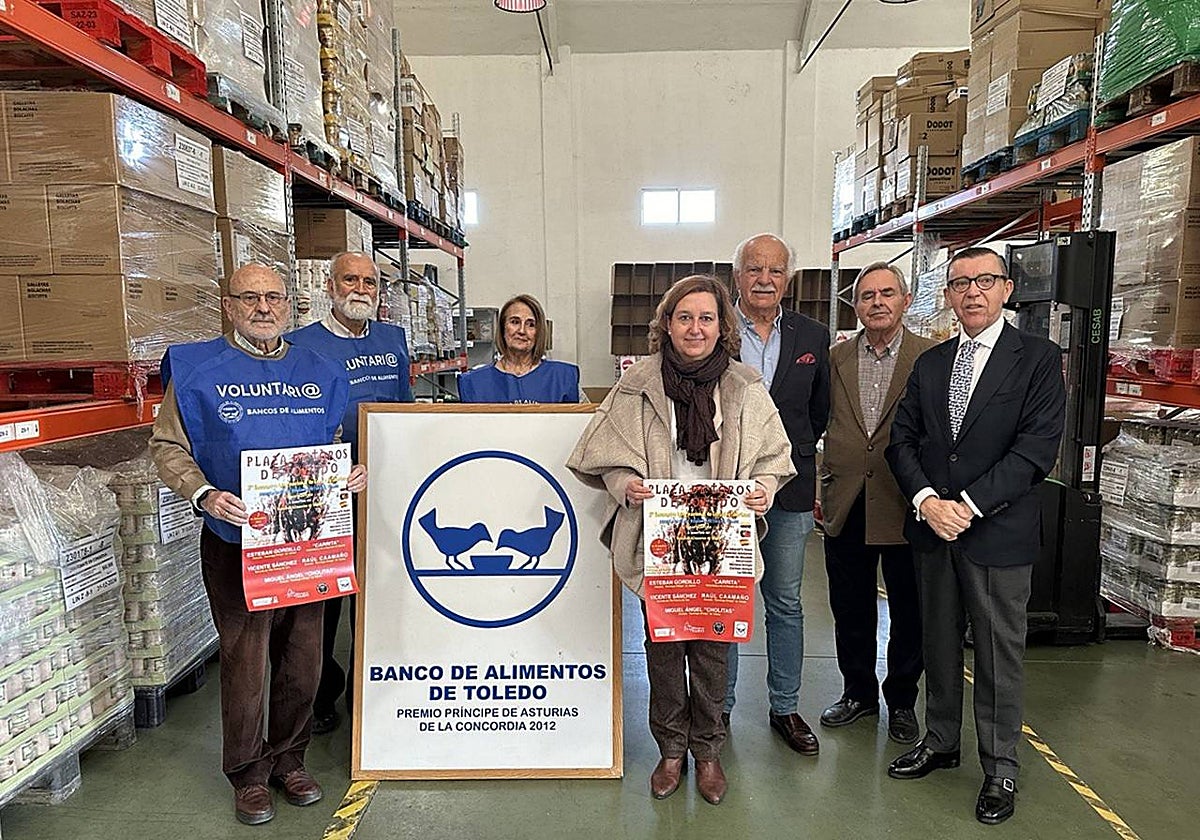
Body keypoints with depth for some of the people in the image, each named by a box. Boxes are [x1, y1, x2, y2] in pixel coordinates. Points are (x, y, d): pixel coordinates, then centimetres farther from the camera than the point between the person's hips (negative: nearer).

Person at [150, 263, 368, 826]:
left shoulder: (319, 372, 10)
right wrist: (204, 494, -17)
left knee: (303, 655, 12)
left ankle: (289, 758, 33)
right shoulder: (196, 369, 0)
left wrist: (352, 474, -2)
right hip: (236, 540, -3)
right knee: (245, 659, 4)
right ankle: (247, 772, 25)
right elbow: (167, 446, -1)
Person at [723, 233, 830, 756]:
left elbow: (819, 413, 14)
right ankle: (718, 707, 27)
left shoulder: (812, 338, 5)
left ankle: (784, 708, 28)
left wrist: (788, 454, 7)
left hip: (787, 490, 2)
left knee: (785, 603, 12)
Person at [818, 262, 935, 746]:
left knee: (909, 614, 11)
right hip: (846, 507, 3)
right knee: (850, 611, 15)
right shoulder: (836, 358, 7)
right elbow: (824, 425, 9)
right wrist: (821, 486, 5)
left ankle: (901, 701, 31)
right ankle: (858, 692, 35)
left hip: (906, 507, -2)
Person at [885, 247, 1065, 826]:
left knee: (999, 654, 8)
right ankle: (940, 742, 35)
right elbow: (902, 439, 5)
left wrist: (968, 506, -18)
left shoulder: (1038, 359, -4)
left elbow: (1037, 448, -13)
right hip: (931, 527, 4)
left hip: (999, 532, -4)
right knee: (939, 643, 16)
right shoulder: (929, 363, 10)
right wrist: (926, 500, -12)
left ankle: (1000, 769, 25)